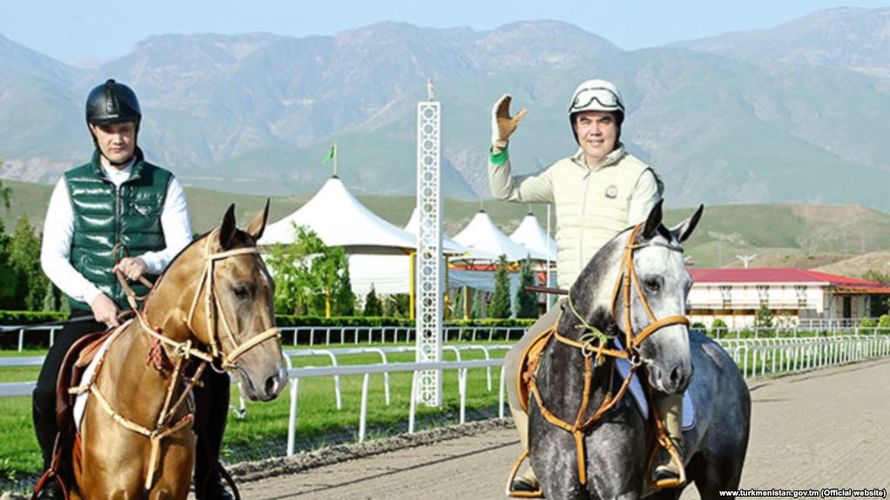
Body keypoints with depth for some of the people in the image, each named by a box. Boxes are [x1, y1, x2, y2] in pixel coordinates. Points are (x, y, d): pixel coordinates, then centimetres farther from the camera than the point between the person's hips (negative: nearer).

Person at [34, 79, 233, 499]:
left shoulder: (164, 185, 6)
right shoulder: (72, 186, 5)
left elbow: (183, 251, -2)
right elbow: (52, 257, 0)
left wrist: (149, 262, -24)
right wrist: (93, 297, -15)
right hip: (90, 313, 0)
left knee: (213, 379, -20)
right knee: (47, 394, -22)